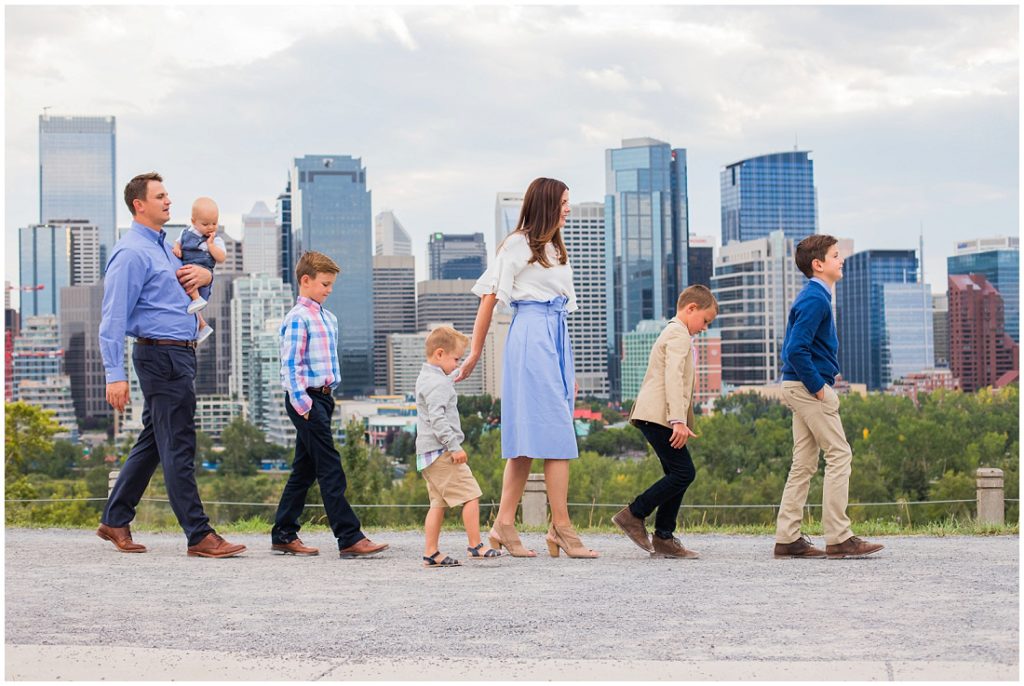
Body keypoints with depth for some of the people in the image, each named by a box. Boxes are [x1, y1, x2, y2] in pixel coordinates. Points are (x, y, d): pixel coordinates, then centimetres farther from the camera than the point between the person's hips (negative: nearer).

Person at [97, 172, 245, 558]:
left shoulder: (163, 246, 17)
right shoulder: (132, 252, -12)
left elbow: (190, 286, 32)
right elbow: (113, 317, -17)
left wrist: (205, 275, 6)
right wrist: (115, 375, -23)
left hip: (177, 356, 10)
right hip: (162, 355, -10)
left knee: (152, 442, 14)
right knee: (178, 447, -7)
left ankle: (115, 521, 22)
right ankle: (199, 535, -5)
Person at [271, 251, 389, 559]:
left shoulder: (328, 318, 16)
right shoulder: (298, 318, -11)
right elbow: (290, 364, -15)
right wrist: (302, 403, -18)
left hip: (323, 397, 9)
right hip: (306, 399, -9)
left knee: (305, 470, 12)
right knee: (330, 469, -10)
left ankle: (283, 535, 18)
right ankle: (349, 538, -11)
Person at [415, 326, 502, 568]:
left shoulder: (426, 378, 20)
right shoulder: (438, 383, -14)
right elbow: (437, 418, -23)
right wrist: (454, 446, -22)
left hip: (428, 453, 11)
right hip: (441, 451, -11)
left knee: (439, 502, 10)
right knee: (471, 495, -8)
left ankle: (431, 553, 7)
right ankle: (475, 546, -7)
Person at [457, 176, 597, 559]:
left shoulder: (555, 249, 22)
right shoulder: (518, 245, -2)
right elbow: (489, 298, -4)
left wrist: (569, 369, 21)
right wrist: (475, 353, -6)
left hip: (556, 339, 8)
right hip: (531, 337, -8)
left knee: (530, 436, 5)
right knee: (555, 431, -11)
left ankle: (504, 524, 7)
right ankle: (561, 528, -9)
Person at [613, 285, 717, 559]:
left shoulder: (672, 333, 26)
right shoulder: (679, 335, -8)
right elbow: (674, 378, -20)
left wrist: (680, 421, 27)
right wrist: (679, 421, -26)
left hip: (654, 417, 11)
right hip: (659, 416, -11)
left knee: (676, 475, 8)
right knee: (684, 472, -12)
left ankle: (663, 538, 6)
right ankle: (633, 514, -9)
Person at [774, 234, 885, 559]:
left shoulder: (813, 296, 16)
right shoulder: (815, 299, -15)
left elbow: (793, 348, 21)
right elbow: (797, 350, -24)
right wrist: (819, 387, -18)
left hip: (799, 387, 10)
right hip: (808, 387, -10)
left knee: (804, 464, 9)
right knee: (839, 455, -7)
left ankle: (787, 538, 9)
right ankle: (838, 538, -5)